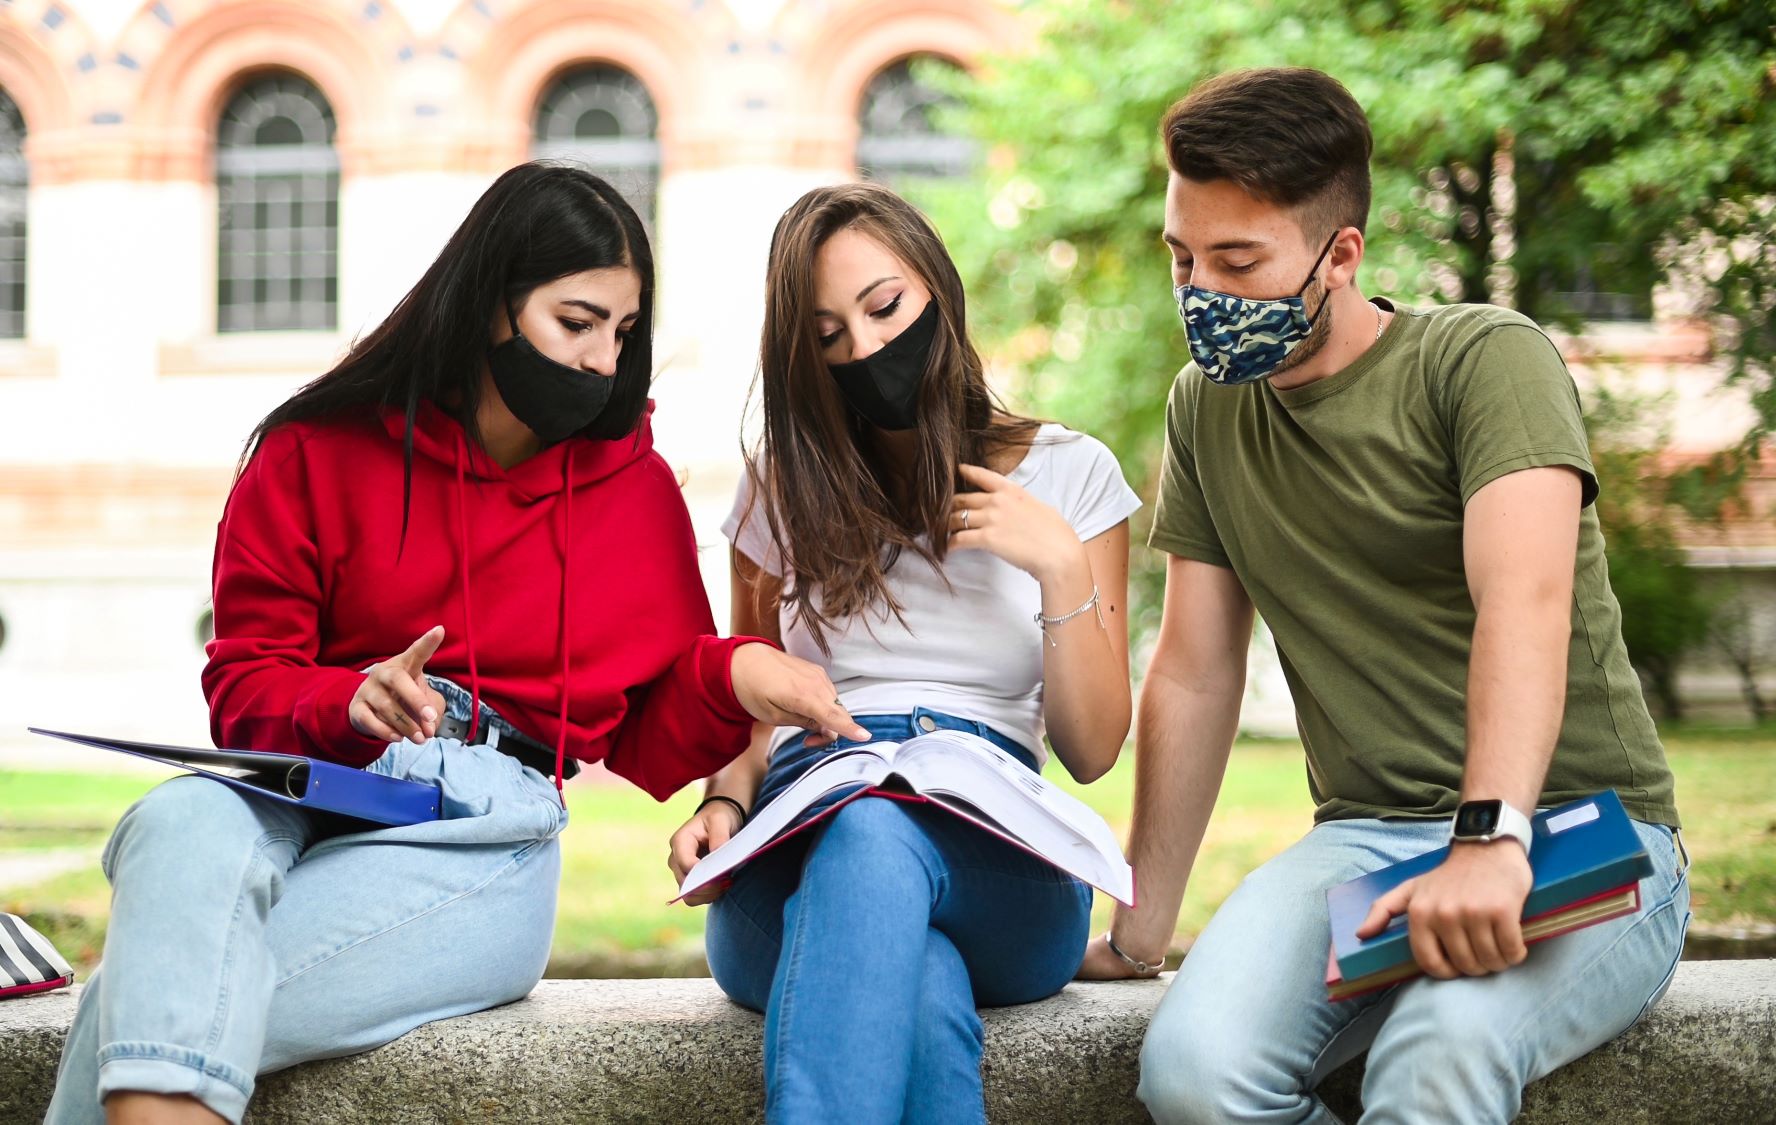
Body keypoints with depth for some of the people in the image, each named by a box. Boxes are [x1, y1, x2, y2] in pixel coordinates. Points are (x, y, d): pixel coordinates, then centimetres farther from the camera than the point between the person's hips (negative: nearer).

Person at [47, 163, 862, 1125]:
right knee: (183, 823, -39)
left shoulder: (635, 487, 14)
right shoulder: (319, 453, 10)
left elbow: (648, 739, 16)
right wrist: (350, 700, -15)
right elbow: (244, 685, 7)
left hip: (486, 838, 0)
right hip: (305, 790, 1)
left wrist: (732, 675, -6)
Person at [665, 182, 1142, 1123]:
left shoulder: (1069, 475, 13)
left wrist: (1060, 565, -3)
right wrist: (725, 802, -1)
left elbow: (1092, 750, 10)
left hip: (997, 872, -1)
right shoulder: (784, 491, 18)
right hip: (798, 860, 1)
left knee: (873, 835, -41)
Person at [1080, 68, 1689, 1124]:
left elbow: (1524, 606, -23)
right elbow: (1194, 677, 14)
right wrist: (1141, 931, 13)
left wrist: (1494, 838, -38)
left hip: (1580, 837, -5)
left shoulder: (1486, 359, -7)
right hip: (1369, 837, 5)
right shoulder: (1207, 405, 12)